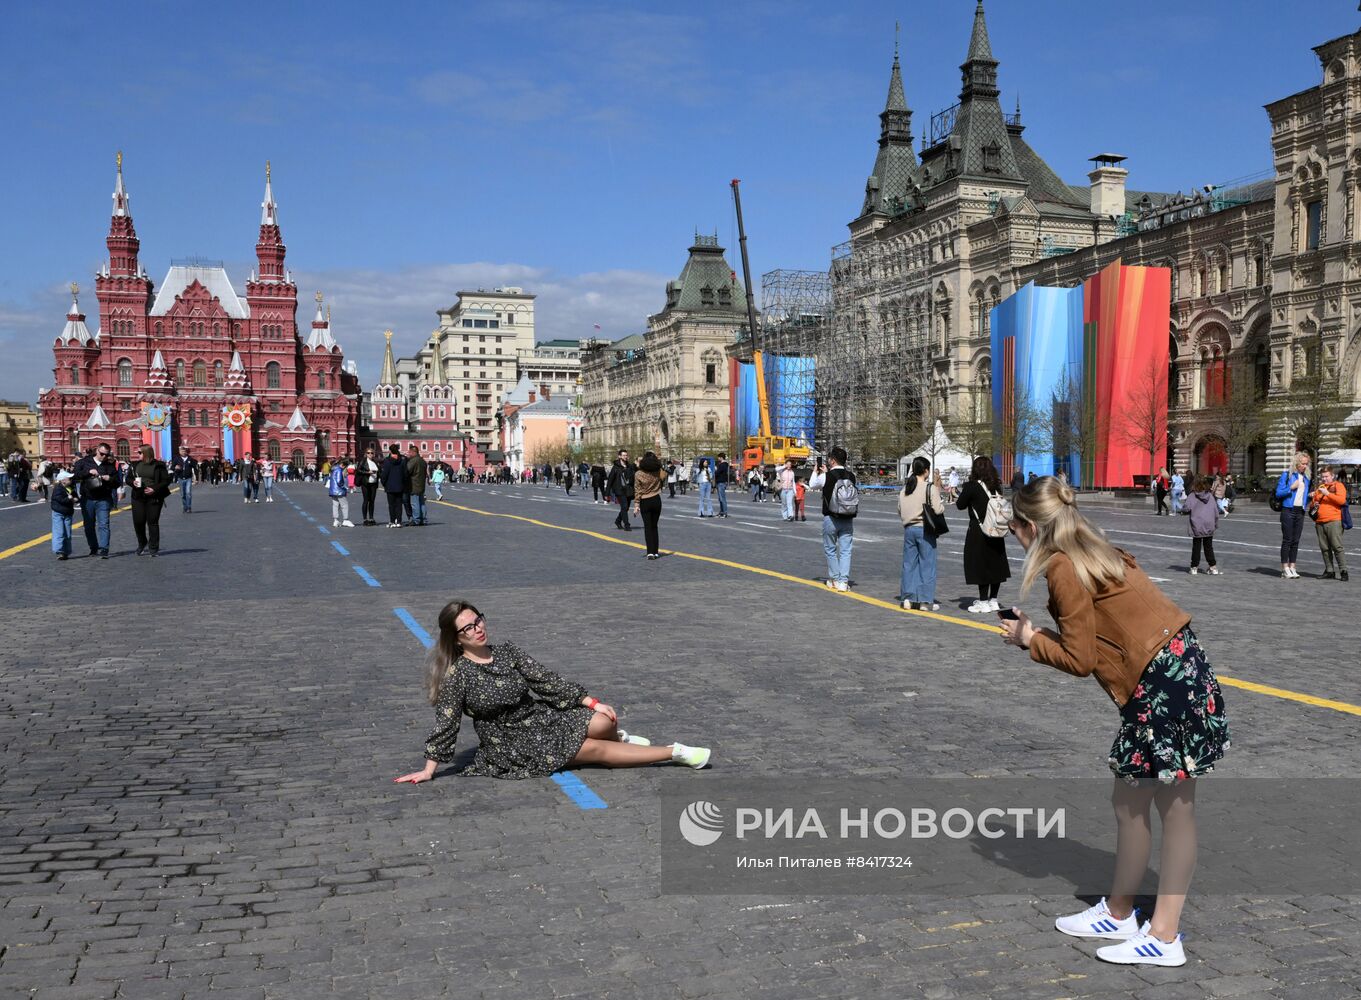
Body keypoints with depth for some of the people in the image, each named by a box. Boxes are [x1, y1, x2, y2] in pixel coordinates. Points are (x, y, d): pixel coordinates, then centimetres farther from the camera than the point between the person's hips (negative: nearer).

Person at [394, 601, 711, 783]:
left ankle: (617, 738, 21)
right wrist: (429, 770, -13)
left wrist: (592, 702, -3)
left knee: (605, 721, -17)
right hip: (512, 747, -5)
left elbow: (545, 680, 2)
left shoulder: (506, 651, 1)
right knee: (597, 750, -14)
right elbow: (445, 724, -10)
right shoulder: (458, 675, -14)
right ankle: (675, 753, -6)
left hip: (542, 717, 5)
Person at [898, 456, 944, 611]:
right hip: (924, 529, -5)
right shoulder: (930, 488, -9)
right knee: (927, 565, 2)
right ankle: (925, 601, 2)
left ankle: (908, 598, 11)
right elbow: (938, 510, -13)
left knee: (909, 564, 11)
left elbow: (899, 511, 12)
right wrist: (938, 490, -1)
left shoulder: (905, 488, 8)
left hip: (908, 529, 5)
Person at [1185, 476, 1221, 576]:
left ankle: (1194, 567, 9)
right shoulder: (1210, 496, 3)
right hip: (1209, 526, 3)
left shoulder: (1192, 496, -8)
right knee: (1209, 547, 10)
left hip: (1197, 527, -3)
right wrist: (1216, 524, 14)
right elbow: (1216, 510, 6)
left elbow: (1187, 508, -20)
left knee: (1196, 547, 6)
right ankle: (1213, 567, 7)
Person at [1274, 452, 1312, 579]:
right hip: (1288, 510, -5)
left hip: (1300, 511, 5)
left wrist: (1309, 496, 3)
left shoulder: (1306, 477, 14)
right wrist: (1291, 487, -17)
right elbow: (1278, 493, -6)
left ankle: (1292, 567, 8)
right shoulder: (1287, 474, -4)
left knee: (1296, 541, 5)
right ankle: (1285, 569, -4)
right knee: (1287, 540, -5)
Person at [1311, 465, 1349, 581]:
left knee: (1337, 547, -11)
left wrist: (1327, 493, -16)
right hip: (1319, 522, 6)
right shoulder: (1319, 488, 22)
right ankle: (1329, 571, 9)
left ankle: (1343, 571, -9)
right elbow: (1313, 503, 32)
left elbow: (1341, 500, -12)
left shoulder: (1338, 486, 4)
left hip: (1333, 521, -6)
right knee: (1324, 548, 5)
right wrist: (1314, 504, 9)